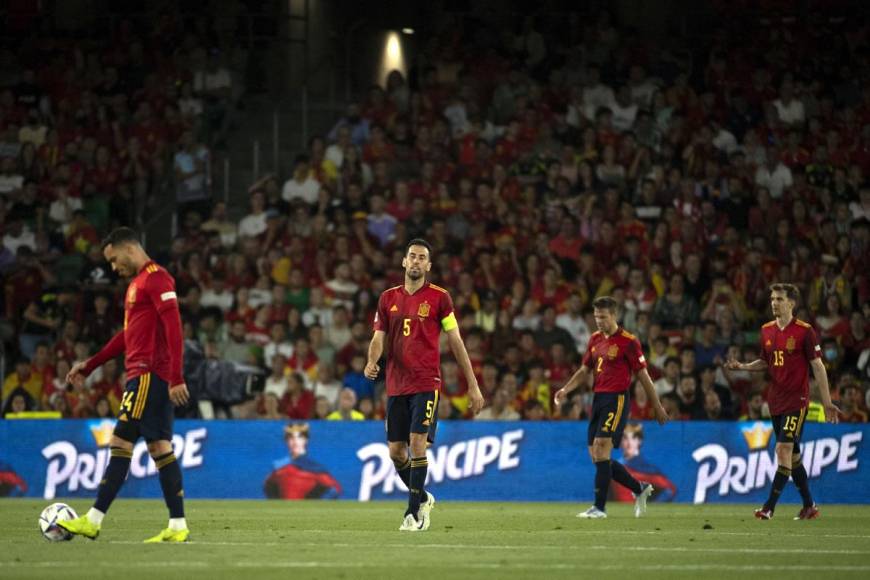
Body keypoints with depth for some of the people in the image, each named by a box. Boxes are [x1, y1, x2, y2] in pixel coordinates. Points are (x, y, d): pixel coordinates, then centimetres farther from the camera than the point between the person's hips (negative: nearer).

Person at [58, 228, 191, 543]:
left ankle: (93, 521, -10)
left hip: (149, 375, -10)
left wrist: (176, 378, -24)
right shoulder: (138, 282, 22)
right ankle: (177, 526, 2)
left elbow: (173, 326, -18)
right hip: (145, 375, 10)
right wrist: (89, 365, 29)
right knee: (160, 447, 5)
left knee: (121, 442, -10)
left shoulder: (156, 278, -10)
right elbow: (129, 334, 30)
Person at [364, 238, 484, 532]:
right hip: (396, 384, 4)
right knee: (396, 450, 4)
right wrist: (372, 362, -14)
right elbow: (379, 338, 9)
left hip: (426, 383, -4)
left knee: (418, 444, -15)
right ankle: (422, 498, 28)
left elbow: (455, 341, 3)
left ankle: (415, 512, -9)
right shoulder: (388, 298, 10)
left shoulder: (439, 297, 0)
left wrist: (473, 386, 3)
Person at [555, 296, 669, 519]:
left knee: (602, 450, -16)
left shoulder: (628, 341, -9)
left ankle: (599, 507, -12)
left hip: (617, 399, -8)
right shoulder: (595, 339, 13)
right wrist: (566, 389, 5)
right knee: (597, 456, 7)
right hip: (598, 399, 8)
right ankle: (640, 489, 24)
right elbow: (585, 370, 21)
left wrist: (657, 407, -1)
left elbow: (643, 375, -5)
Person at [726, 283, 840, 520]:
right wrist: (742, 367, 2)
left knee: (784, 449, -14)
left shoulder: (804, 331, -9)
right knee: (792, 454, 11)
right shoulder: (766, 330, 8)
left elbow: (817, 366, -8)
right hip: (775, 400, 6)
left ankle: (769, 507, -15)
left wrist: (827, 402, -10)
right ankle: (809, 505, 21)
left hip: (797, 400, -6)